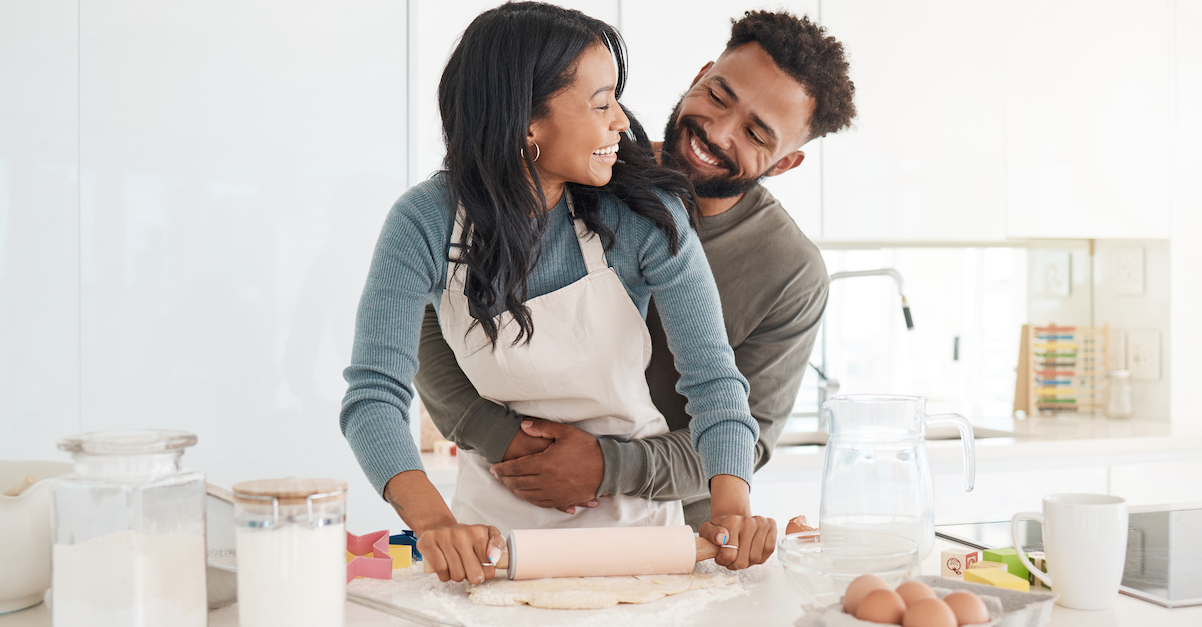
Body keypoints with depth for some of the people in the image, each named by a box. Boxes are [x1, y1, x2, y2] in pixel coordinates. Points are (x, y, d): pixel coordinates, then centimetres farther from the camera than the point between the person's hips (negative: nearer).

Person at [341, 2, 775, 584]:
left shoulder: (642, 213, -15)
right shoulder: (425, 222, -16)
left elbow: (711, 373, -16)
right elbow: (374, 393, -22)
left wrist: (730, 506, -33)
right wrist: (434, 523, -39)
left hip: (633, 506, -1)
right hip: (496, 517, 1)